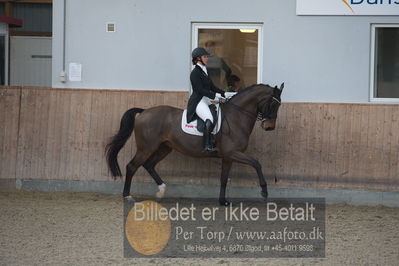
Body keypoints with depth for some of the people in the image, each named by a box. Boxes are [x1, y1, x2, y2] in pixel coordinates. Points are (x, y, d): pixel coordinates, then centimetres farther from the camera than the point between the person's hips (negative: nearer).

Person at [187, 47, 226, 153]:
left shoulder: (204, 71, 18)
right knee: (209, 120, -32)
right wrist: (215, 95, -22)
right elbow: (200, 90, -18)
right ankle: (207, 146, -35)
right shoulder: (195, 73, -11)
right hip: (198, 102, -11)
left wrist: (224, 94, 10)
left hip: (207, 100, 11)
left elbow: (212, 87, 21)